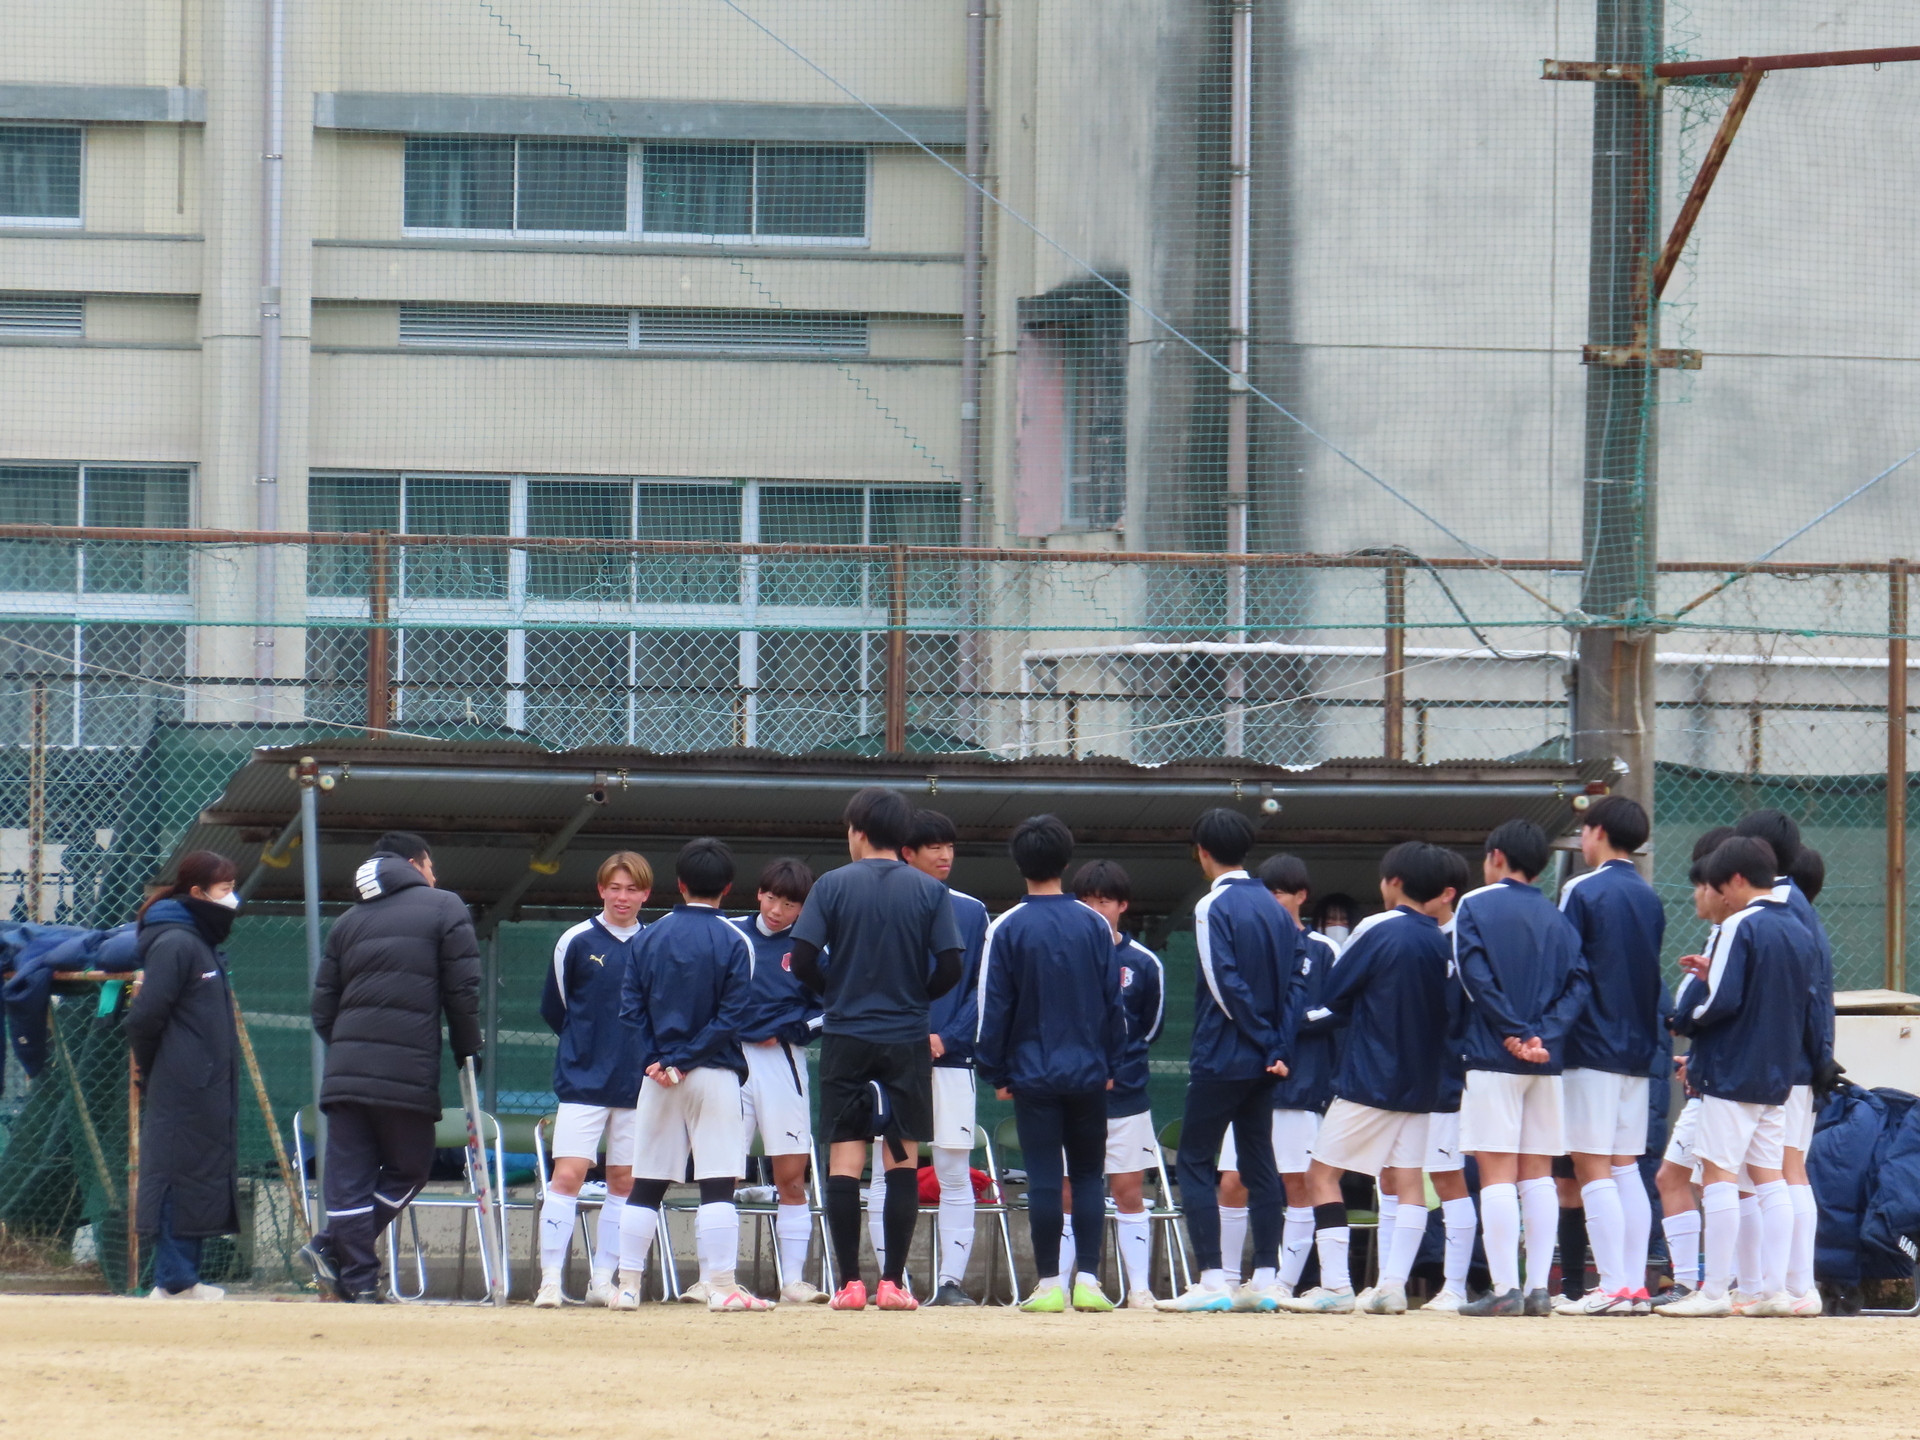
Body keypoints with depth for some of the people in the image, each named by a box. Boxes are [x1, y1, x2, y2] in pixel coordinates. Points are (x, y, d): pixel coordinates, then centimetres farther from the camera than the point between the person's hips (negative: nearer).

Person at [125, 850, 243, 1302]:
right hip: (181, 1091, -10)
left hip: (207, 1091, 10)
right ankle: (174, 1282, -6)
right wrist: (149, 1063, -3)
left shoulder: (203, 943, 17)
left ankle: (183, 1280, 15)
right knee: (180, 1179, -7)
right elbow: (145, 1015, -18)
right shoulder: (174, 944, -14)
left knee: (204, 1182, 11)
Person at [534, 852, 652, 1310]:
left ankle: (603, 1280, 13)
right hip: (582, 1082, -3)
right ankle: (550, 1278, -10)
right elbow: (553, 1009, 7)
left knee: (625, 1181, 6)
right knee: (568, 1174, -10)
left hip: (638, 1083, 3)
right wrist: (585, 1044, 7)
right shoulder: (576, 942, -2)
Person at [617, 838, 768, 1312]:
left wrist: (656, 1060, -6)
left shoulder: (650, 937, 5)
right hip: (715, 1076, -3)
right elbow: (732, 1015, -10)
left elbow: (631, 1006, 0)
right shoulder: (733, 943, -4)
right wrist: (686, 1062, -10)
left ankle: (627, 1285, 7)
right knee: (717, 1184, -5)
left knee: (645, 1185, 8)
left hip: (656, 1076, 3)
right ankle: (721, 1287, -11)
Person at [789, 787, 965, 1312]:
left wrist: (834, 992, 11)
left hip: (845, 1039, -1)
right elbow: (951, 967, -5)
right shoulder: (930, 892, 0)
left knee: (844, 1160, 3)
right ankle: (893, 1281, 0)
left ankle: (849, 1282, -2)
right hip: (907, 1040, 1)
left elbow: (803, 959, -8)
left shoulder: (833, 885, -3)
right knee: (903, 1160, 5)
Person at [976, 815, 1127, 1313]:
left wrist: (996, 1073, 5)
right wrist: (1111, 1064, 14)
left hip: (1033, 1072, -2)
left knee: (1043, 1179, -1)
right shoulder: (1095, 926, 1)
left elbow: (994, 1008, -3)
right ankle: (1087, 1280, 1)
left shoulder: (1007, 929, -5)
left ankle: (1049, 1283, -1)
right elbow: (1114, 1002, 5)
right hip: (1088, 1074, 2)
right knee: (1088, 1175, 8)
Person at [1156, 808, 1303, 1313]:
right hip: (1264, 1062, 7)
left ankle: (1212, 1280, -9)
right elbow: (1295, 981, 5)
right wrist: (1280, 1049, -1)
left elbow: (1226, 985, -17)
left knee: (1195, 1162, -1)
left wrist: (1267, 1042, -9)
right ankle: (1265, 1280, 8)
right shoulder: (1275, 909, 10)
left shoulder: (1213, 907, -11)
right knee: (1259, 1166, 10)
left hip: (1220, 1058, -7)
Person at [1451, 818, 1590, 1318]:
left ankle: (1504, 1289, -13)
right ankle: (1538, 1289, 3)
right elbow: (1578, 981, 2)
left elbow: (1475, 976, -12)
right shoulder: (1556, 918, 13)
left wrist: (1514, 1033, -11)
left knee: (1497, 1175, -7)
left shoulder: (1475, 906, -1)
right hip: (1547, 1061, 5)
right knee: (1538, 1176, 8)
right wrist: (1543, 1033, -8)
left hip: (1493, 1055, -5)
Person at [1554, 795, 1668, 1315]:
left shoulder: (1583, 891, -9)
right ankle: (1635, 1285, 6)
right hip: (1638, 1048, 7)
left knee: (1593, 1166, -6)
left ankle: (1613, 1286, -13)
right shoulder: (1651, 900, 12)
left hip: (1592, 1047, -7)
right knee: (1626, 1167, 10)